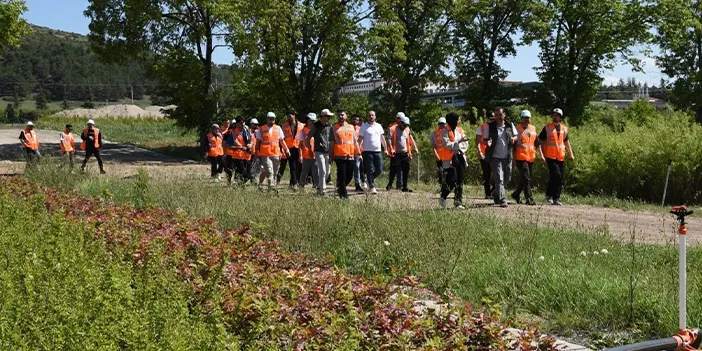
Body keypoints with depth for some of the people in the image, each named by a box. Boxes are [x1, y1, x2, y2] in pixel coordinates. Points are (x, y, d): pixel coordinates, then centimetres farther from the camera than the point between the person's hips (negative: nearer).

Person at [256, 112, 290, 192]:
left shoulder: (278, 128, 10)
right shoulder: (261, 129, 4)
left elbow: (282, 141, 15)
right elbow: (258, 142, 8)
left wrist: (286, 150, 6)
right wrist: (257, 153, 5)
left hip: (276, 154, 3)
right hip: (265, 154, -3)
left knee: (275, 173, 6)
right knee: (269, 171, -14)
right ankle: (271, 187, -13)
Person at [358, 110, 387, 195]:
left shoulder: (379, 126, 13)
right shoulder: (364, 127, 0)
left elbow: (382, 138, 19)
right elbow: (360, 139, -3)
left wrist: (385, 149, 16)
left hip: (378, 151, 4)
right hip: (367, 152, -4)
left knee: (379, 170, 3)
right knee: (370, 171, -3)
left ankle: (370, 179, 27)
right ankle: (372, 187, 3)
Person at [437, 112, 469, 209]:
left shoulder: (460, 130, 13)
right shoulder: (445, 132, -6)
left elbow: (465, 144, 11)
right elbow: (447, 145, -17)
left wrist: (459, 148, -8)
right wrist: (459, 142, -24)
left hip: (460, 157, 6)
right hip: (449, 159, -6)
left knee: (459, 181, 4)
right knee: (451, 181, -11)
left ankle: (458, 202, 10)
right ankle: (443, 198, 11)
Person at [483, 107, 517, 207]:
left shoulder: (510, 125, 5)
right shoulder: (490, 127, -2)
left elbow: (516, 136, 15)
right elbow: (484, 139, 3)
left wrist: (513, 138, -9)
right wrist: (487, 142, -21)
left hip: (507, 157, 4)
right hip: (495, 157, -4)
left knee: (507, 178, 14)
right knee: (499, 179, -10)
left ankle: (496, 193, 36)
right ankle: (502, 200, -9)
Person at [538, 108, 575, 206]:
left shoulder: (564, 129, 12)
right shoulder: (547, 128, -1)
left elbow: (566, 142, 24)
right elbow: (539, 142, -2)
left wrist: (571, 154, 16)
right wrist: (541, 154, -12)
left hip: (561, 157, 5)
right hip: (551, 157, -5)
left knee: (560, 179, 6)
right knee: (556, 175, -17)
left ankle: (556, 199, 14)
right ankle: (549, 194, 1)